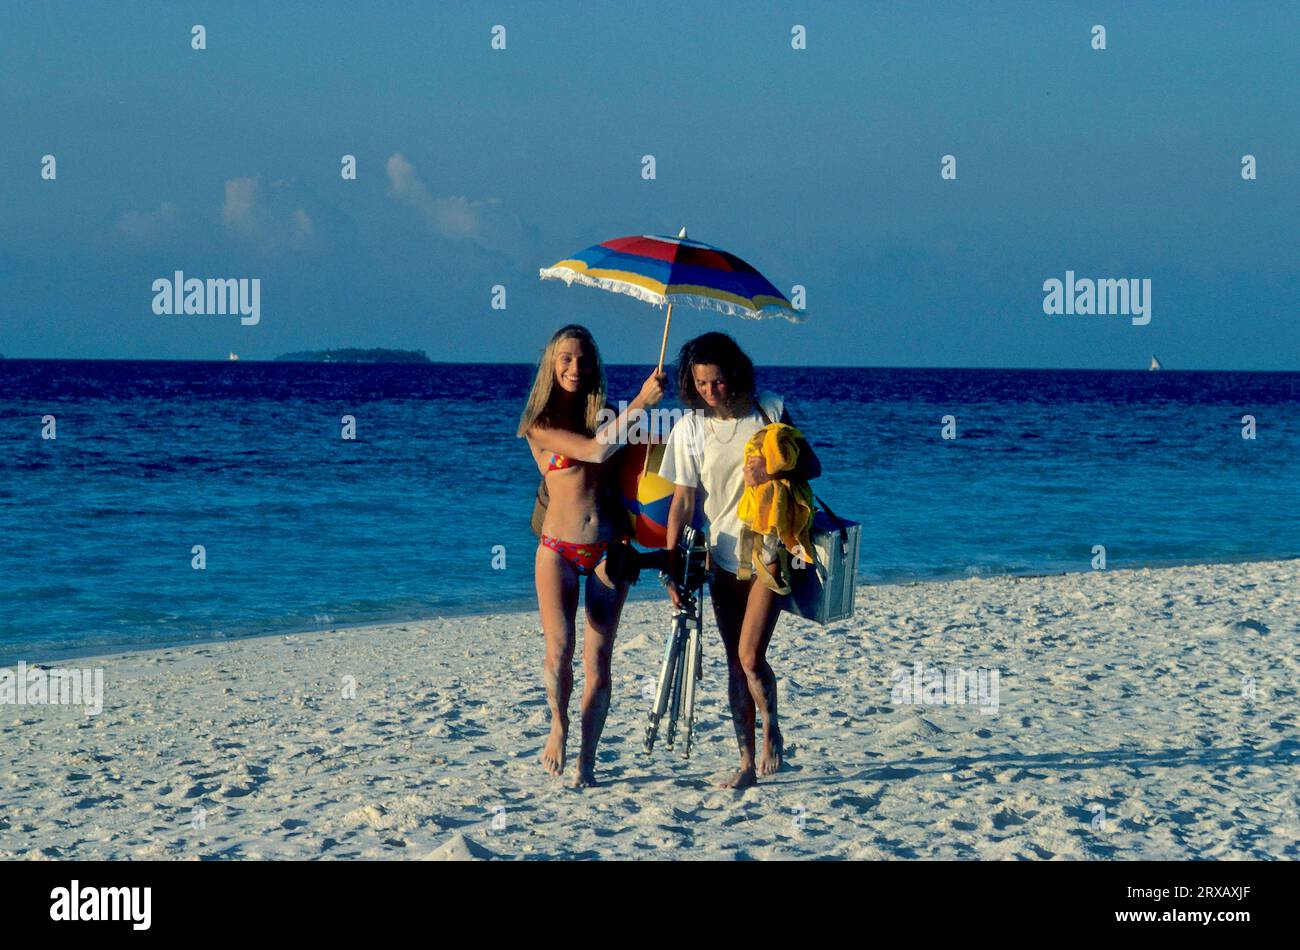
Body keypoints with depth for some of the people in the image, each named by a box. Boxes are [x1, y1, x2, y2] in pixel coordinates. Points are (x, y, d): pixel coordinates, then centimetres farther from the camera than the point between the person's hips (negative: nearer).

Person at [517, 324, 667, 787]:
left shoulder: (604, 415, 11)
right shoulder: (541, 426, -2)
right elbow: (596, 450, -16)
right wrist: (639, 403, -17)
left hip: (608, 549, 3)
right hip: (559, 549, -3)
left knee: (598, 657, -1)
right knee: (558, 649, -16)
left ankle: (587, 760, 4)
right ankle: (559, 725, 12)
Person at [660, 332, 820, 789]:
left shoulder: (768, 411, -6)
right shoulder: (690, 428, -2)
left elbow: (811, 466, 0)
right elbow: (683, 501, 1)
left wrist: (773, 472, -21)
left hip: (769, 550, -3)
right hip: (723, 555, 3)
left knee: (750, 656, -13)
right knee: (735, 664, 5)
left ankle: (771, 731, 14)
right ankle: (748, 762, 13)